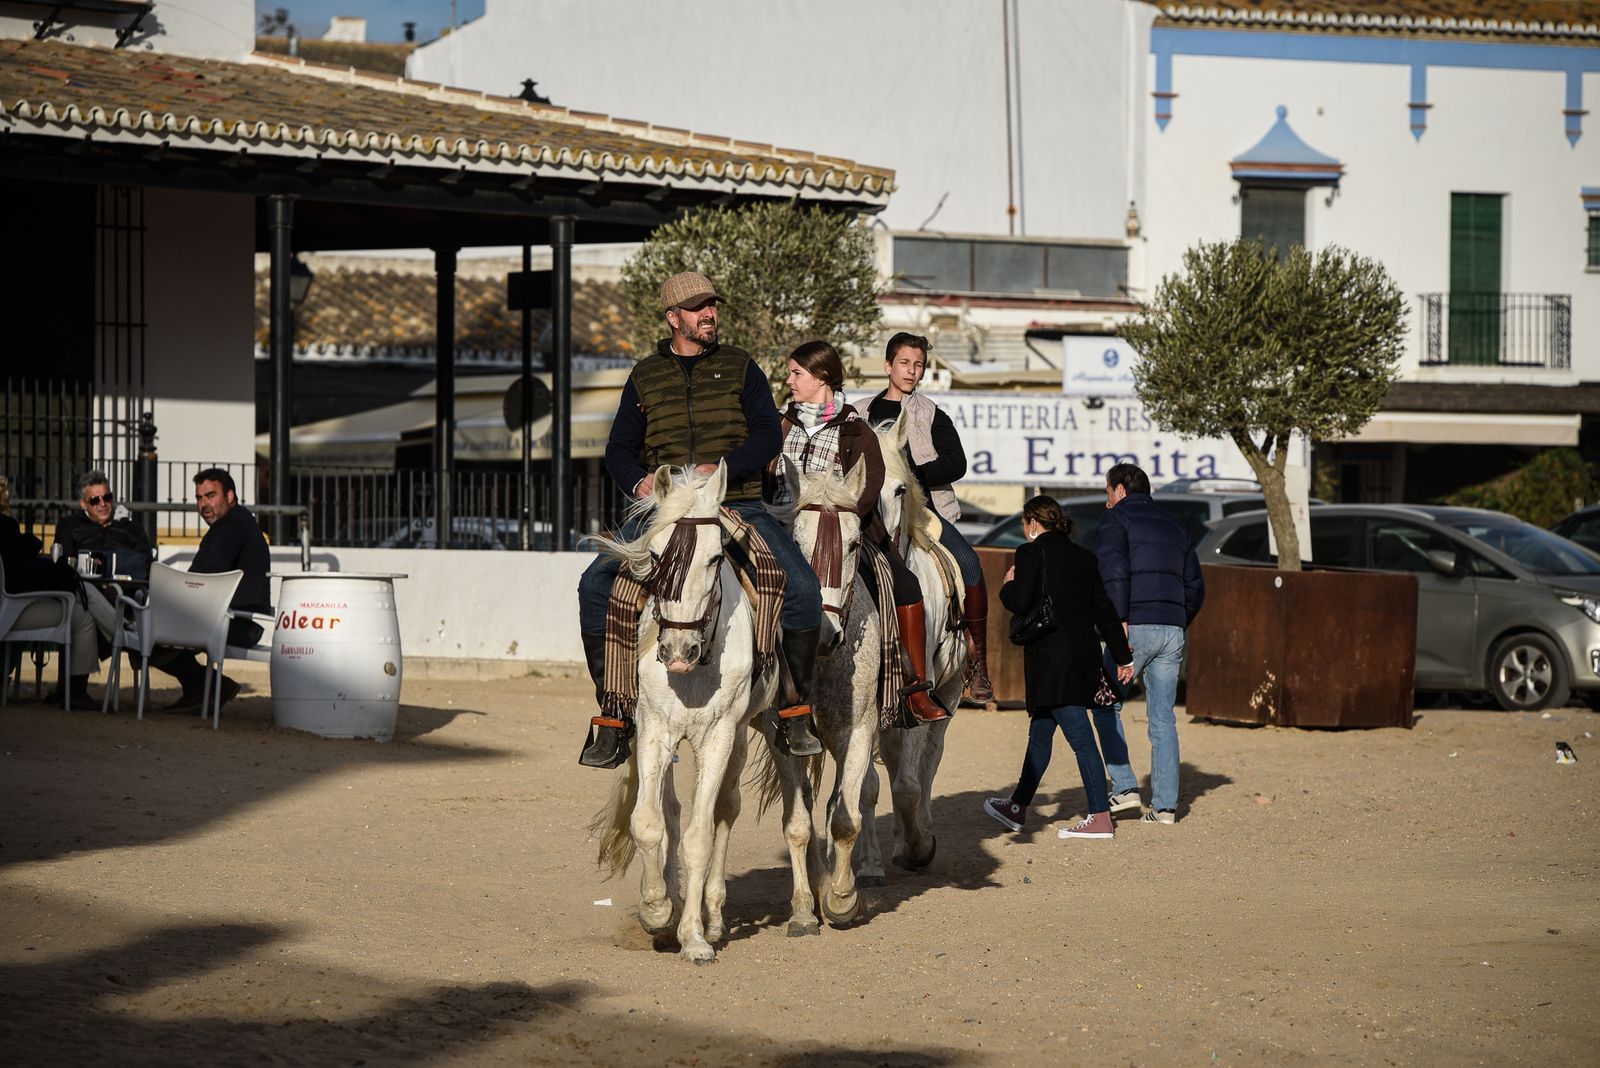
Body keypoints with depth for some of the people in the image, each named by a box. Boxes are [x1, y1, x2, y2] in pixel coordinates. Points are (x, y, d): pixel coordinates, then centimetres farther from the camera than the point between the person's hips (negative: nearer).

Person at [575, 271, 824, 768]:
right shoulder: (645, 375, 13)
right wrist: (637, 481, -10)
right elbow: (620, 447, 12)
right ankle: (613, 716, -9)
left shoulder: (739, 367, 10)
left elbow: (768, 435, 0)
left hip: (737, 504, -1)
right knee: (596, 585, -18)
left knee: (802, 586, -22)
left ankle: (795, 711, -6)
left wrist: (722, 467, -18)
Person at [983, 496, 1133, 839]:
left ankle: (1101, 818, -10)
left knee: (1080, 737, -9)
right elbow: (1104, 609, 14)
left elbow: (1020, 602, -17)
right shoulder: (1084, 557, 14)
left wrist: (1008, 586, 5)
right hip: (1084, 654, 8)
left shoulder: (1032, 553, -7)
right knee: (1040, 731, 18)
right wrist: (1122, 656, 17)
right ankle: (1018, 808, 28)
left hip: (1051, 655, -8)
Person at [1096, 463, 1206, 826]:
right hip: (1172, 632, 6)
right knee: (1163, 719, 6)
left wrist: (1119, 620, -18)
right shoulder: (1173, 527, 22)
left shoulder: (1116, 519, 2)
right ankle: (1165, 805, 3)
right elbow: (1196, 587, 19)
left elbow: (1114, 570, -15)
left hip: (1135, 628, -6)